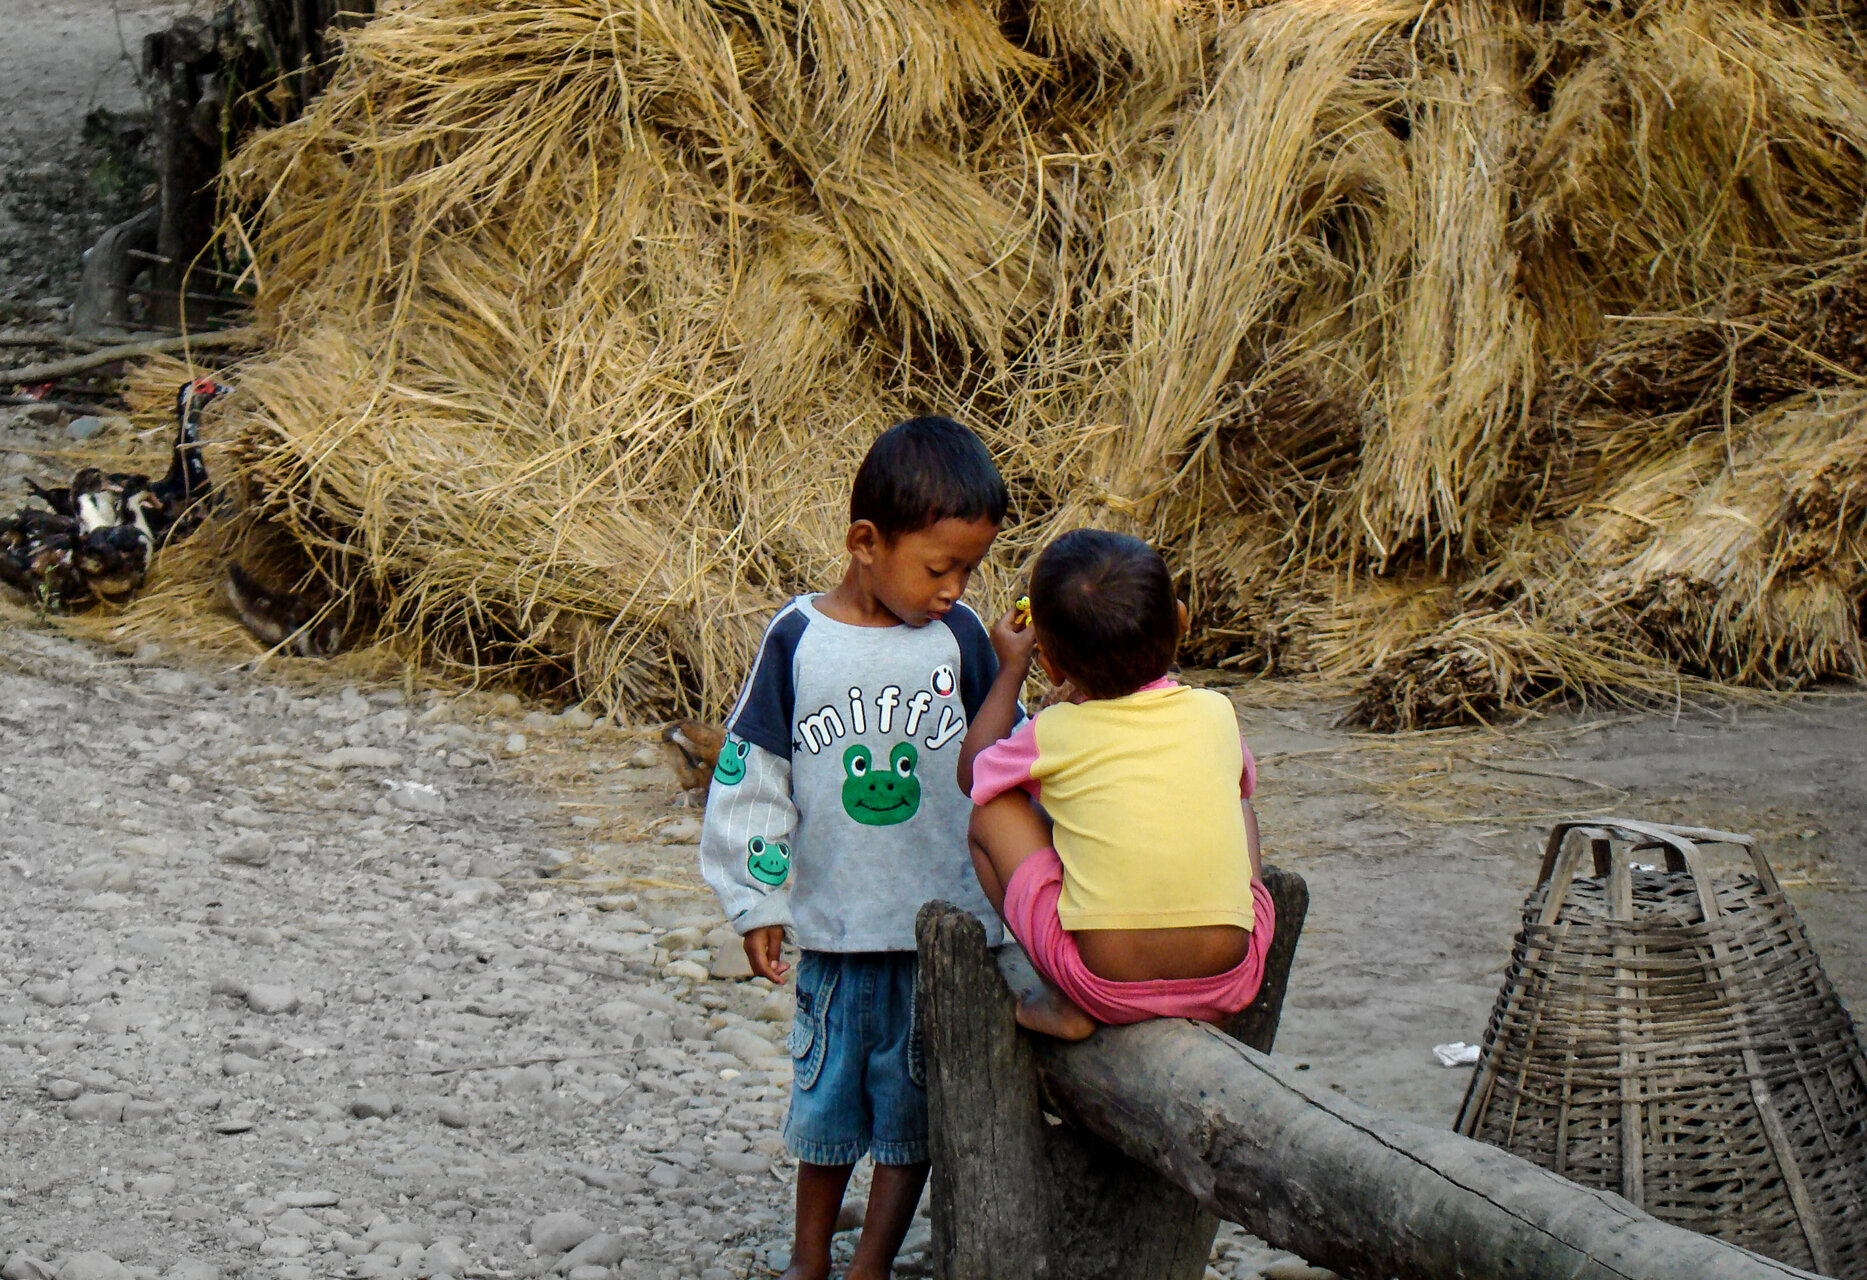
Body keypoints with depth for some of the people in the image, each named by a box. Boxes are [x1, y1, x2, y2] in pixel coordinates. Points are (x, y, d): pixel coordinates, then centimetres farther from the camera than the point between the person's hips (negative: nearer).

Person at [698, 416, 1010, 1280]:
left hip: (946, 918, 0)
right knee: (829, 1089, 13)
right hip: (837, 919, 0)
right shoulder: (798, 640, -6)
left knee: (915, 1104, 7)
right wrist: (757, 902, 0)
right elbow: (751, 777, 0)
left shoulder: (960, 639, -2)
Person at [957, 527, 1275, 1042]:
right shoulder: (1214, 712, 6)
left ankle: (1066, 1002, 10)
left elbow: (972, 771, 23)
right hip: (1232, 977, 3)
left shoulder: (1053, 734, 0)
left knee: (992, 810, 15)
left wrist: (1010, 669, 34)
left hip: (1108, 984, -3)